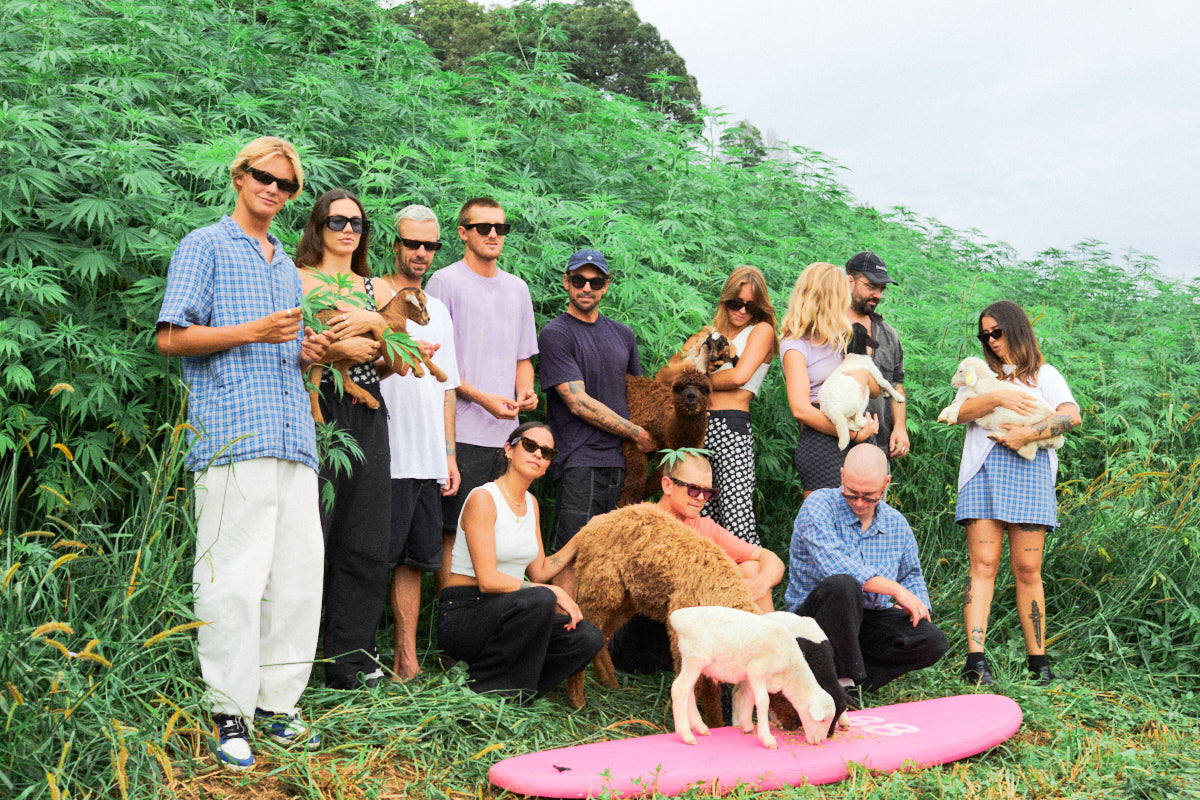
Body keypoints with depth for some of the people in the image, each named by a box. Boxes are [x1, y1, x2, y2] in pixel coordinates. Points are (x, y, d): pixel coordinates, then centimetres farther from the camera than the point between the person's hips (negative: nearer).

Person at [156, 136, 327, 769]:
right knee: (234, 581, -10)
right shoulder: (204, 247, 6)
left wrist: (307, 352, 11)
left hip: (294, 439, 7)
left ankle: (277, 700, 12)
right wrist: (255, 332, -11)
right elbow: (171, 337, -3)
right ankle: (229, 714, -2)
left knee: (300, 576, 3)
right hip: (232, 437, -7)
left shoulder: (287, 266, 27)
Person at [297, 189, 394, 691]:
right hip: (313, 411, -5)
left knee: (365, 543, 3)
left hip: (366, 416, 5)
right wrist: (338, 349, -11)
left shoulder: (374, 288, 20)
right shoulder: (297, 279, 4)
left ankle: (349, 660, 11)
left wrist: (375, 323, -5)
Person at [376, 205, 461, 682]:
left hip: (429, 459, 6)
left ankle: (406, 660, 12)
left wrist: (450, 456, 17)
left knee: (413, 560, 8)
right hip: (385, 456, -6)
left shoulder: (439, 311, 21)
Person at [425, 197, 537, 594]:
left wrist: (525, 392, 2)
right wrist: (482, 397, -15)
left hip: (507, 432, 6)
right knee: (454, 533, -5)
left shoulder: (517, 288, 18)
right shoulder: (445, 282, 0)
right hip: (462, 432, -6)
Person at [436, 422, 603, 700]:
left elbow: (539, 572, 14)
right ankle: (482, 682, -17)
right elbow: (488, 580, -19)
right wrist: (554, 593, -19)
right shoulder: (483, 499, -12)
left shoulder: (530, 503, 14)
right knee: (540, 600, -36)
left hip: (504, 612, 7)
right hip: (462, 614, -7)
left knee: (588, 637, -15)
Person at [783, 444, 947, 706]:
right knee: (841, 584, -38)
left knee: (934, 641, -18)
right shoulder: (819, 505, -10)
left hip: (870, 619, 5)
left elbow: (912, 574, 23)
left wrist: (917, 607, 0)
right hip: (813, 614, -5)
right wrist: (895, 589, -23)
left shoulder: (897, 524, 9)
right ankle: (847, 681, -26)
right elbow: (833, 565, -25)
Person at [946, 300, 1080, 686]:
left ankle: (1038, 661, 4)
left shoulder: (1044, 374, 16)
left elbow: (1072, 415, -2)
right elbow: (960, 412, 4)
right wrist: (997, 398, -11)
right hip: (984, 470, 1)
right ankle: (976, 658, -16)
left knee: (1027, 569, -3)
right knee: (983, 564, -10)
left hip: (1029, 471, -1)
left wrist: (1027, 434, -13)